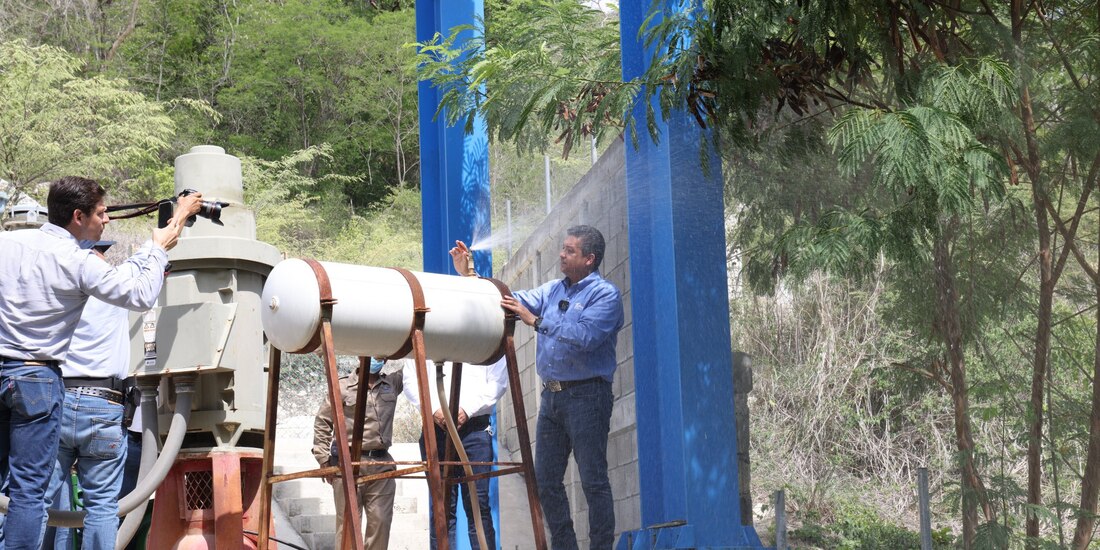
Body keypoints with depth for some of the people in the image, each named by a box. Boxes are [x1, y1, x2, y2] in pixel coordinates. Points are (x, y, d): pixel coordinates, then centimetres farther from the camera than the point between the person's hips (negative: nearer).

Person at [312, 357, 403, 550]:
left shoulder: (392, 383, 11)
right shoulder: (343, 386, 1)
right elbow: (322, 422, 5)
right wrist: (323, 458, -1)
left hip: (382, 463, 4)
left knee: (380, 521, 0)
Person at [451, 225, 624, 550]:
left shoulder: (605, 294, -6)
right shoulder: (552, 291, 16)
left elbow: (585, 337, -20)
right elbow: (513, 301, 15)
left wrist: (536, 321, -17)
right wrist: (469, 276, 8)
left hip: (586, 395, -8)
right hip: (552, 395, 8)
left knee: (593, 481, -6)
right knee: (546, 481, 9)